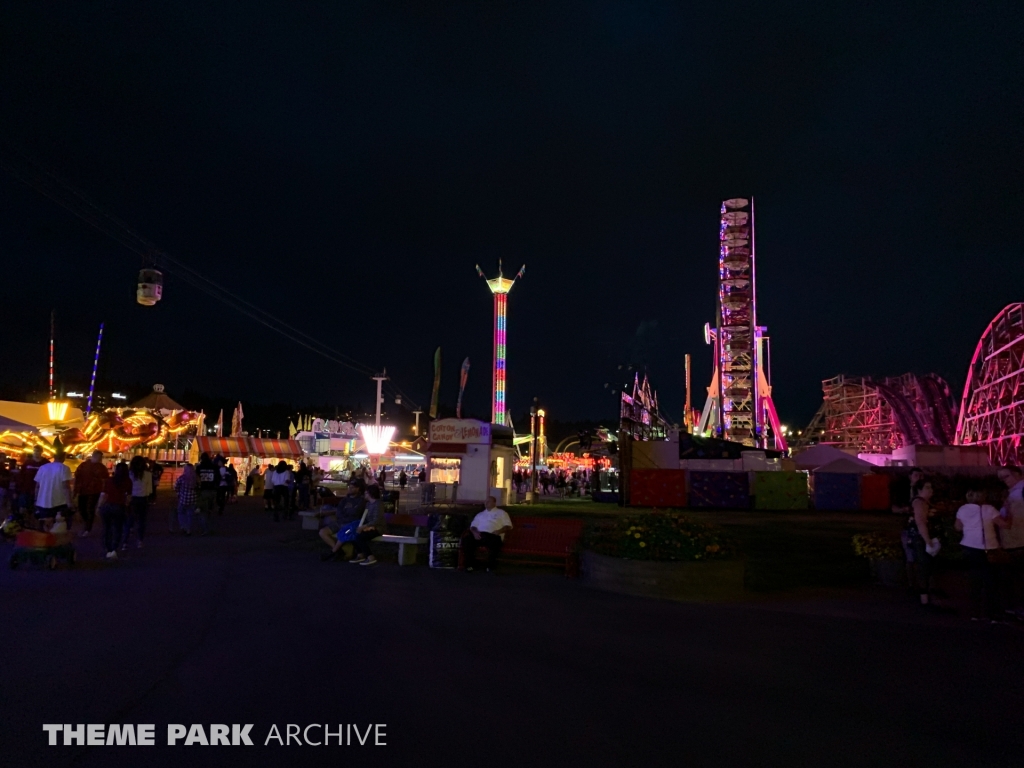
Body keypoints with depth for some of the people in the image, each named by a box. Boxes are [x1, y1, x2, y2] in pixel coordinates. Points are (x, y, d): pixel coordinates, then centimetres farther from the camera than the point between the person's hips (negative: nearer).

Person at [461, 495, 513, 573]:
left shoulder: (501, 513, 19)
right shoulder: (480, 514, 30)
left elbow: (508, 526, 10)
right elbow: (472, 526, 22)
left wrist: (499, 531, -9)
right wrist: (474, 532, -3)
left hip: (493, 536, -3)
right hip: (479, 535, 3)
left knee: (494, 543, -40)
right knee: (467, 539, -27)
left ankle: (490, 566, -23)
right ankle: (469, 565, -19)